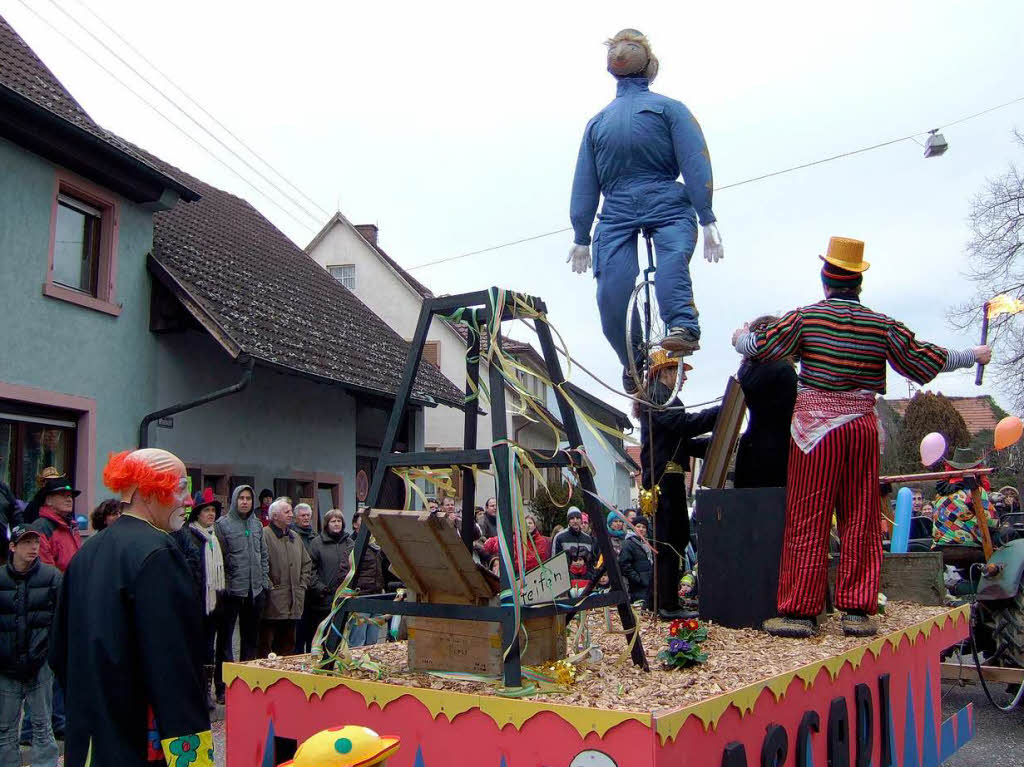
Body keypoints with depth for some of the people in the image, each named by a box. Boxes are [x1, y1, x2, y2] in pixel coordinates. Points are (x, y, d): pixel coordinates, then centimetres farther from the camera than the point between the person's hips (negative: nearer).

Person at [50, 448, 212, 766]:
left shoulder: (88, 552, 10)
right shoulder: (155, 552, -17)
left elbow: (61, 650, 17)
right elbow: (173, 658, -22)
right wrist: (190, 741, -21)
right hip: (143, 739, -8)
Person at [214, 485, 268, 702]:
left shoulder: (257, 524, 11)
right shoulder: (222, 524, -5)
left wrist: (264, 582, 9)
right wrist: (222, 584, -14)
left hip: (255, 592, 5)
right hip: (232, 591, -5)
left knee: (251, 638, 13)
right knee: (225, 638, 2)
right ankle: (223, 687, 7)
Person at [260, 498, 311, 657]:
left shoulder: (295, 537, 18)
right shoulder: (264, 535, -7)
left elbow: (307, 564, 25)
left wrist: (302, 585, 14)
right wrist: (269, 586, -15)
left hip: (293, 604, 7)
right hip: (273, 604, -7)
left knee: (288, 646, 12)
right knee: (266, 645, -4)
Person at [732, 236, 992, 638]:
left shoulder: (807, 317, -2)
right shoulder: (882, 325, 4)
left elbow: (758, 346, 3)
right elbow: (924, 361, 11)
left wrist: (739, 338, 26)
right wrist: (972, 356, 28)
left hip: (815, 427, -2)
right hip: (863, 428, 2)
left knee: (806, 521, 0)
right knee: (861, 521, 9)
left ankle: (799, 611, 2)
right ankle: (857, 610, 11)